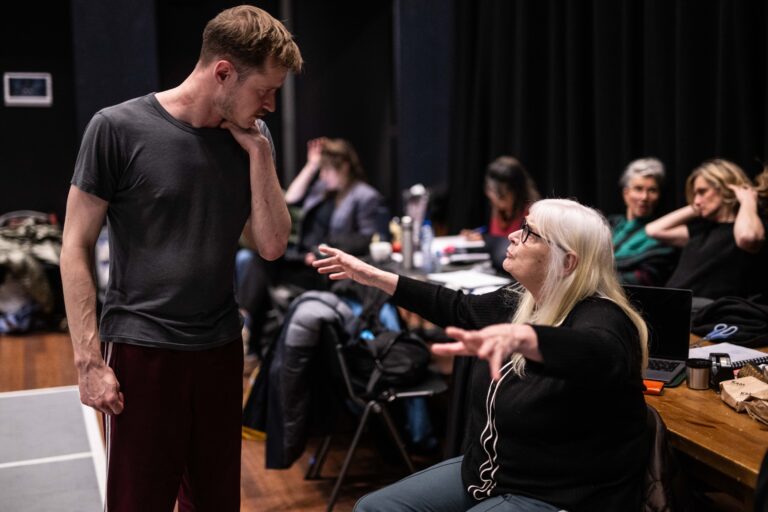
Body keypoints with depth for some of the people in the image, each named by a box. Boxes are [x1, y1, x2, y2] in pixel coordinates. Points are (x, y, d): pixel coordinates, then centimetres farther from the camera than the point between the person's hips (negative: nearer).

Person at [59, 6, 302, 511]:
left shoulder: (250, 141, 4)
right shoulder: (118, 128, -10)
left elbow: (272, 246, 0)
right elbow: (77, 248, -7)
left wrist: (258, 152, -8)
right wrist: (89, 358, -11)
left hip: (221, 348, 4)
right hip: (140, 350, -4)